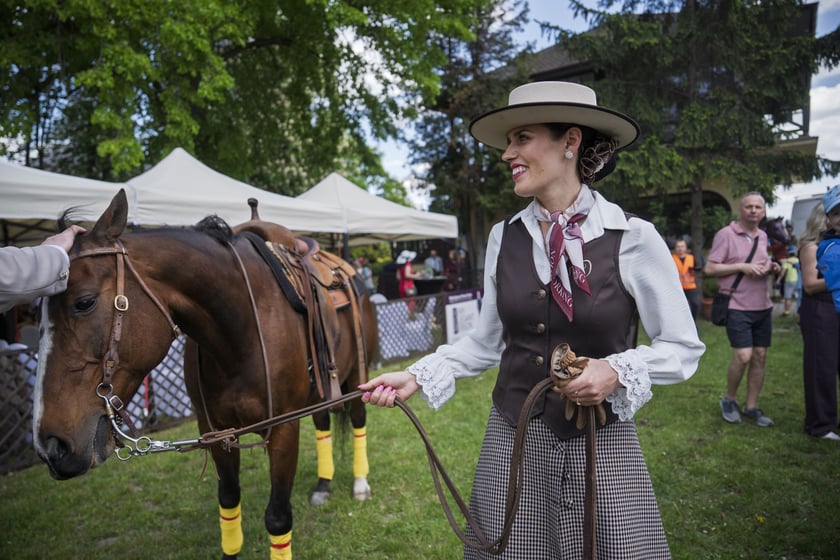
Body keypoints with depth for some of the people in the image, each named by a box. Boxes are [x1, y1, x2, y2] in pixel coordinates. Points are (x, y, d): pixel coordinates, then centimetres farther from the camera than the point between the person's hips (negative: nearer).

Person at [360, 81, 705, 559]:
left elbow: (684, 347, -5)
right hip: (511, 439, 3)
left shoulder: (634, 239, -13)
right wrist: (418, 377, -5)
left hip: (600, 443, -3)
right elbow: (487, 342, 5)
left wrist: (617, 371, -22)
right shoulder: (504, 237, -2)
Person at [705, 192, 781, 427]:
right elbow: (709, 269, -11)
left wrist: (771, 267, 3)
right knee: (743, 357, -11)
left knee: (759, 356, 8)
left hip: (763, 307, 7)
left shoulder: (763, 236, 12)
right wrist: (742, 267, -19)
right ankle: (729, 399, 13)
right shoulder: (726, 234, -8)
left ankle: (751, 406, 19)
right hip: (738, 307, -7)